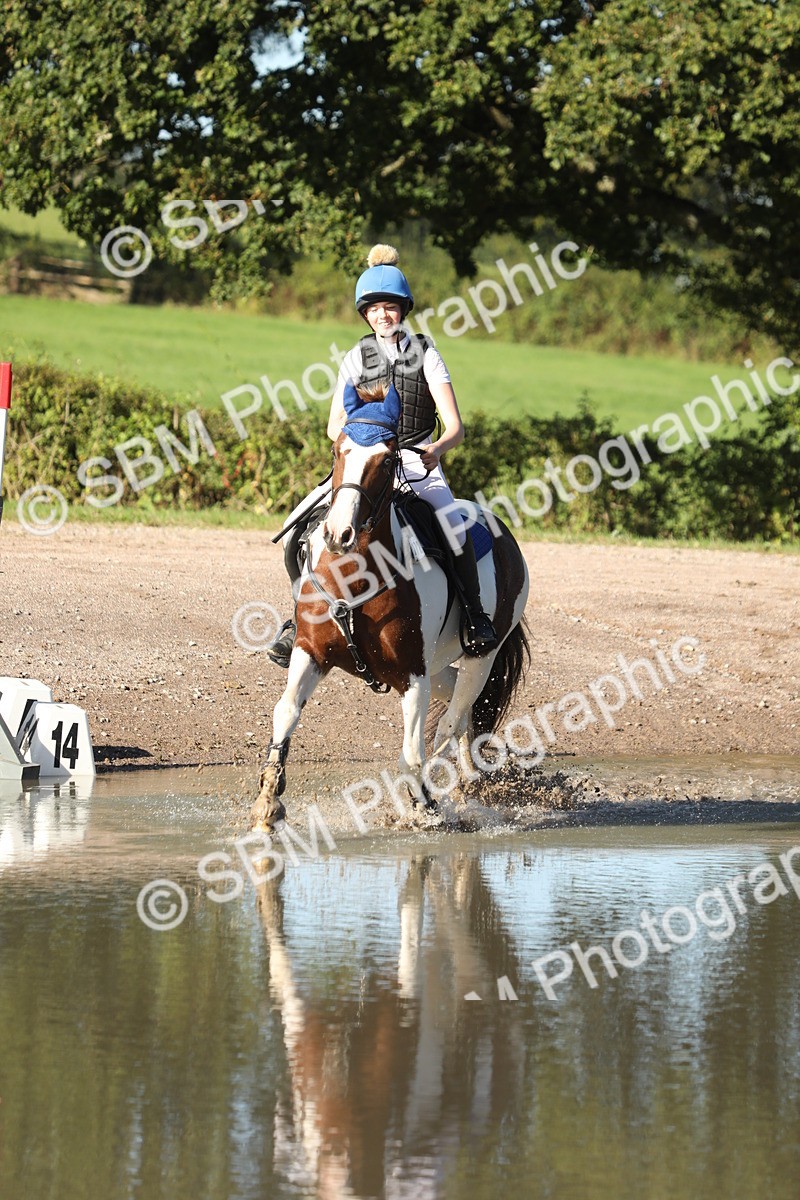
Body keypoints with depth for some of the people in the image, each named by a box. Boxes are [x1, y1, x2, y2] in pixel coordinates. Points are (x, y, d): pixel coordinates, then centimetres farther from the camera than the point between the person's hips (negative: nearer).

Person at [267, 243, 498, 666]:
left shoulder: (425, 355, 2)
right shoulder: (356, 358, 8)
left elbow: (454, 425, -7)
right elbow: (335, 424, 1)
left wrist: (436, 449, -29)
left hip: (419, 463, -3)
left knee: (453, 527, -32)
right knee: (298, 527, -15)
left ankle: (475, 614, -14)